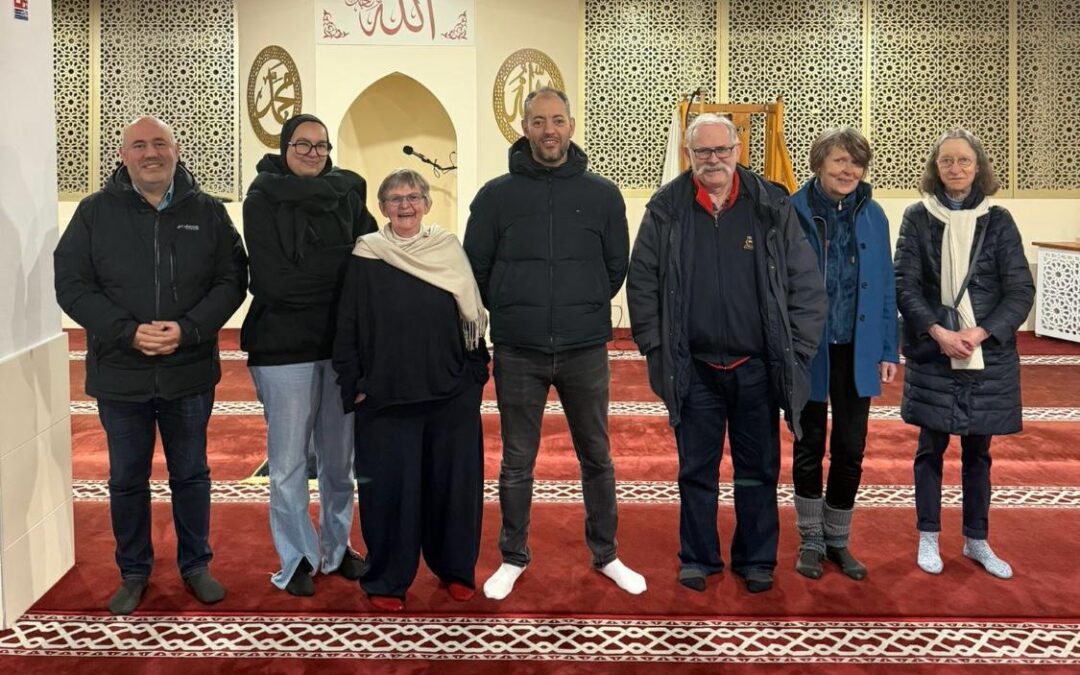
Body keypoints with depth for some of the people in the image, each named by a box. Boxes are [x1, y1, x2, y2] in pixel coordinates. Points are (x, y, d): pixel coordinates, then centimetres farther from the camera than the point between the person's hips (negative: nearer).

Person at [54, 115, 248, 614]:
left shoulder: (208, 213, 1)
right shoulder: (95, 212, 0)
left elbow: (232, 280, -3)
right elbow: (71, 284, -5)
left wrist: (188, 329, -18)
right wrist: (129, 332, -18)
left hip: (189, 373, 0)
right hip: (120, 375, 0)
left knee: (191, 475, 14)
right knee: (126, 480, 13)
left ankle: (196, 565, 31)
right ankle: (133, 573, 31)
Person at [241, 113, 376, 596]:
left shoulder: (347, 195, 6)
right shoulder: (263, 201, -4)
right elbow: (275, 280, -14)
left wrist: (310, 274, -11)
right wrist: (339, 267, -12)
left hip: (341, 342, 3)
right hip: (284, 347, -3)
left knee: (339, 457, 14)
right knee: (289, 462, 6)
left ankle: (337, 547, 31)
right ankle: (297, 559, 22)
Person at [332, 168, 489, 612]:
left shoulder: (450, 251, 5)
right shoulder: (365, 257, 0)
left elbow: (473, 317, 7)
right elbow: (347, 327, 0)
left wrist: (476, 373, 3)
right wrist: (354, 386, -4)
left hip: (452, 395, 2)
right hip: (385, 397, -1)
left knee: (454, 482, 8)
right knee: (389, 488, 3)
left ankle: (455, 568, 27)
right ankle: (387, 580, 20)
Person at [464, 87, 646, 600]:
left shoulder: (602, 194, 2)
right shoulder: (496, 195, -1)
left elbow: (617, 266, 10)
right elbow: (475, 267, 5)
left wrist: (586, 311, 10)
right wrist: (510, 313, 8)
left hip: (585, 351, 1)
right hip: (518, 353, -1)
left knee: (596, 457, 12)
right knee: (516, 462, 9)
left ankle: (606, 555, 29)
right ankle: (513, 557, 27)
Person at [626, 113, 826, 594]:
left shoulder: (773, 207, 1)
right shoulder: (665, 210, 0)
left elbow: (806, 284, 2)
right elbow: (641, 284, 3)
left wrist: (796, 351, -2)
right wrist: (656, 347, -3)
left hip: (757, 368, 0)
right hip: (693, 370, 0)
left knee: (758, 469, 11)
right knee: (696, 469, 11)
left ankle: (756, 560, 27)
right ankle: (698, 558, 27)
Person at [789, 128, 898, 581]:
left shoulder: (872, 216, 2)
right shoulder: (794, 212, -9)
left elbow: (885, 286, 6)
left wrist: (888, 352, 3)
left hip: (857, 351, 3)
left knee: (850, 449, 10)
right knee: (810, 446, 11)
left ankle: (838, 540, 28)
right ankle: (811, 540, 27)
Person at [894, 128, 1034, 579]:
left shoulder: (998, 220, 2)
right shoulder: (917, 218, 0)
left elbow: (1021, 290, -1)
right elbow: (904, 285, -5)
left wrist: (980, 332, -14)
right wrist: (937, 331, -17)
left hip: (988, 354, 1)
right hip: (932, 353, -1)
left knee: (978, 450, 11)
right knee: (931, 447, 6)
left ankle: (976, 541, 26)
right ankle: (928, 538, 21)